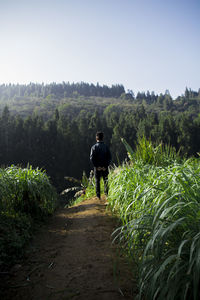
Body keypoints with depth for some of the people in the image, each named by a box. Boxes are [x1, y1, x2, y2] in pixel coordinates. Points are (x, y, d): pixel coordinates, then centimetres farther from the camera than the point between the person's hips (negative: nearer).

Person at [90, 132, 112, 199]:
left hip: (97, 167, -1)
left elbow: (92, 158, -13)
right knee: (105, 181, 11)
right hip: (105, 167, 1)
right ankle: (106, 194, 10)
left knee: (97, 181, 7)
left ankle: (98, 196, 7)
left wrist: (96, 166, -7)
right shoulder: (106, 146, -2)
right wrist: (106, 165, -3)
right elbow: (109, 157, -5)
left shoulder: (94, 147, -7)